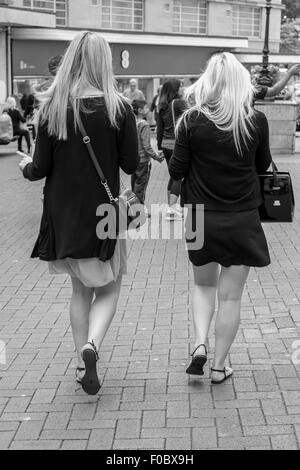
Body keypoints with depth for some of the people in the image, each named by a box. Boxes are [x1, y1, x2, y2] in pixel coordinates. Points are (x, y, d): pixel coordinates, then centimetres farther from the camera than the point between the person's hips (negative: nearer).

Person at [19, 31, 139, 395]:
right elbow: (131, 165, -6)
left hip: (62, 214, 3)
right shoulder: (117, 108, -10)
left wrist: (25, 168, 18)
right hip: (102, 212, -2)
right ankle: (91, 345, -13)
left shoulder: (50, 107, -5)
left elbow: (42, 167, -4)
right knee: (108, 288, 13)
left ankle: (83, 363, 19)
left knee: (80, 289, 18)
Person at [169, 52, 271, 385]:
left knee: (203, 285, 22)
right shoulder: (256, 121, -8)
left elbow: (176, 170, -5)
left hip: (201, 217, 1)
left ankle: (200, 343, 3)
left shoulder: (193, 120, -11)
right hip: (243, 219, 0)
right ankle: (219, 366, 17)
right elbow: (263, 165, 6)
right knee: (231, 295, 10)